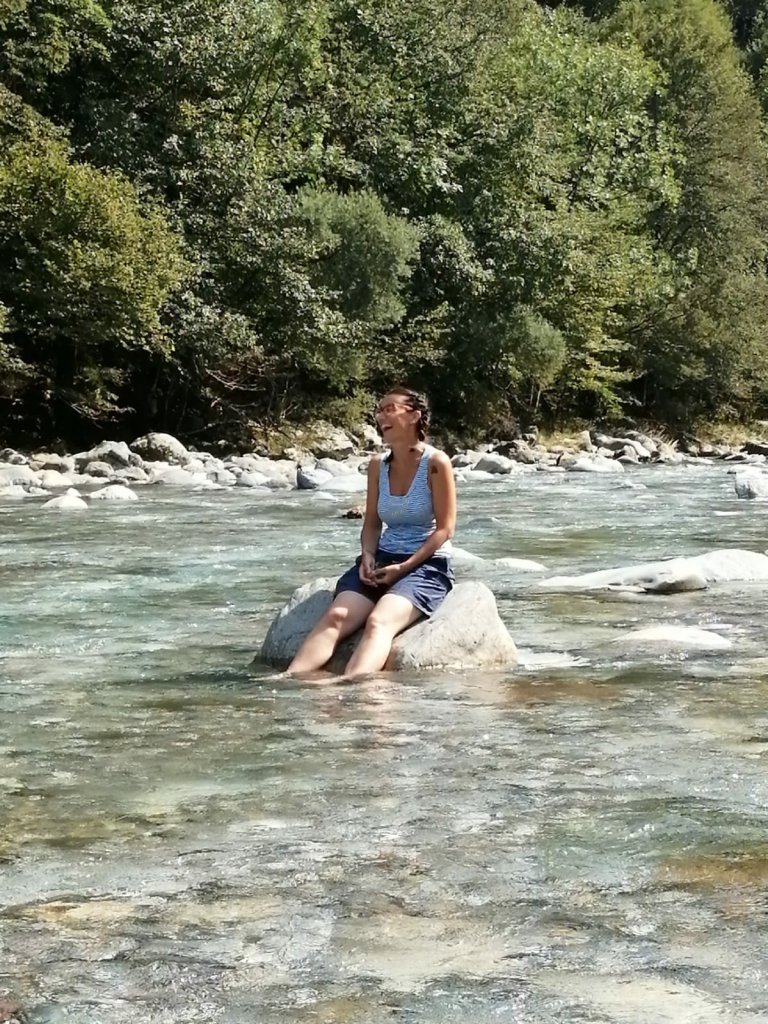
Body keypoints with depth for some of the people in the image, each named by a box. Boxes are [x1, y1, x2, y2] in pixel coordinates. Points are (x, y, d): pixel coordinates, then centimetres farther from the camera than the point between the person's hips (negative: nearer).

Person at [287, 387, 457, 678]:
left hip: (426, 564, -5)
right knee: (335, 617, -22)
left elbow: (445, 528, -9)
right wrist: (368, 556, -6)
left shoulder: (436, 463, -7)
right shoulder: (378, 465, 10)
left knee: (378, 621, -33)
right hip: (383, 560, 6)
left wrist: (404, 567, -16)